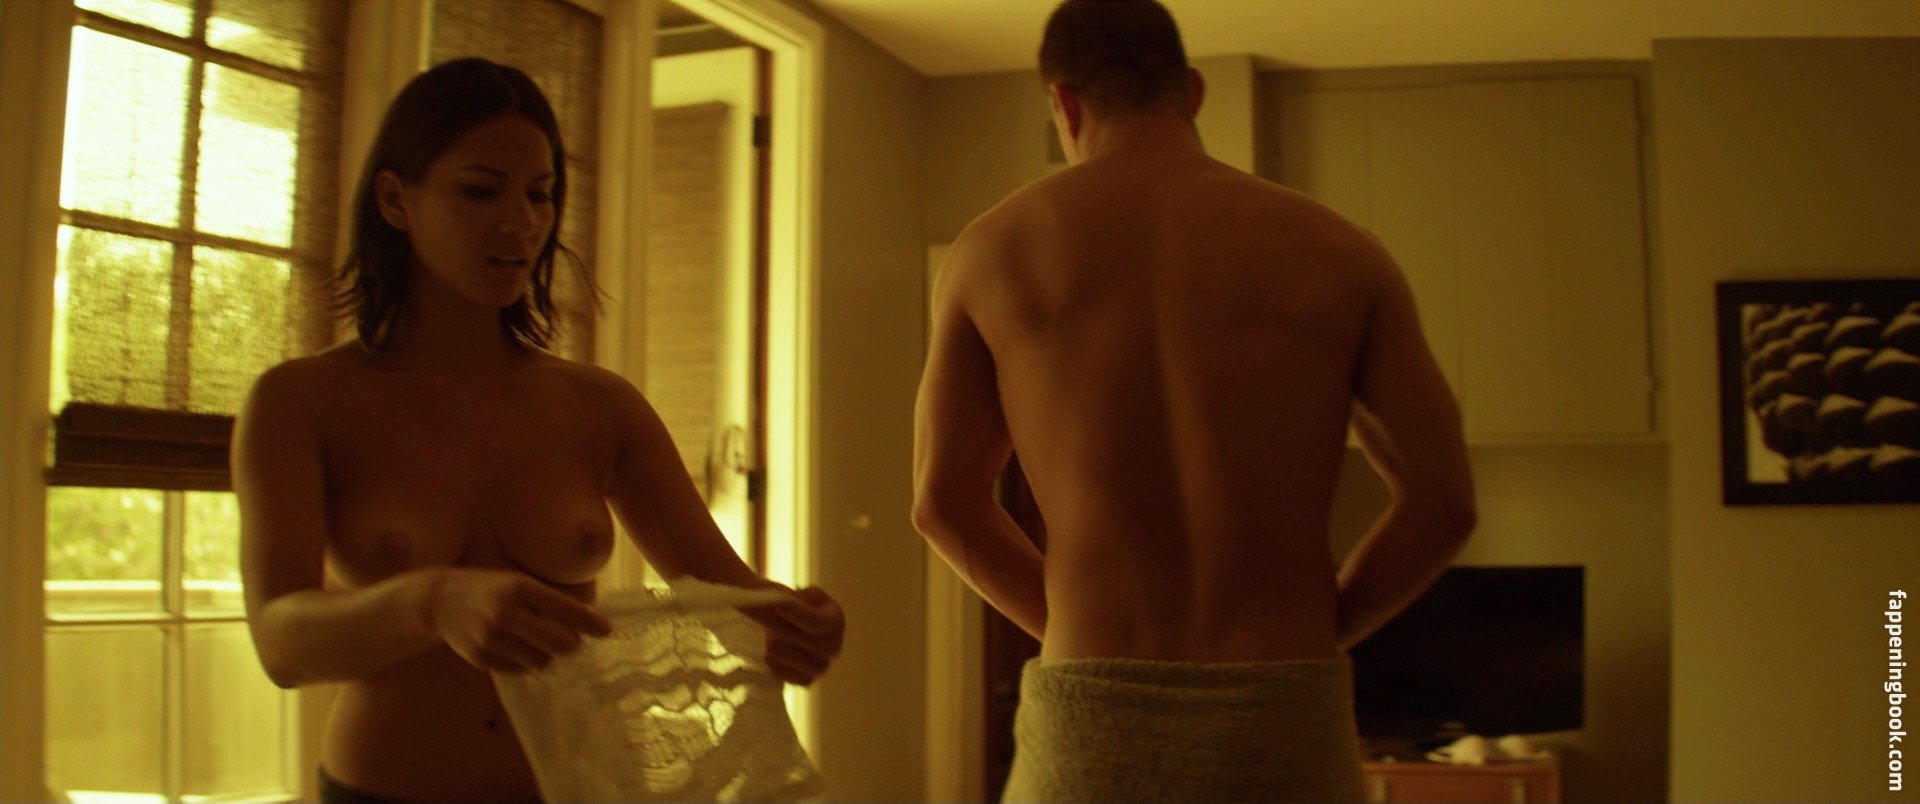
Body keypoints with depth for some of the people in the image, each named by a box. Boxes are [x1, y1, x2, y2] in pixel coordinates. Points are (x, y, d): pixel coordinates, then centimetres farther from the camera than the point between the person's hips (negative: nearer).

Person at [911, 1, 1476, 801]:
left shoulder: (992, 247, 6)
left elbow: (944, 503, 9)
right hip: (1284, 728, 1)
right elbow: (1443, 501, 3)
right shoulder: (1337, 252, 6)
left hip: (1092, 726, 0)